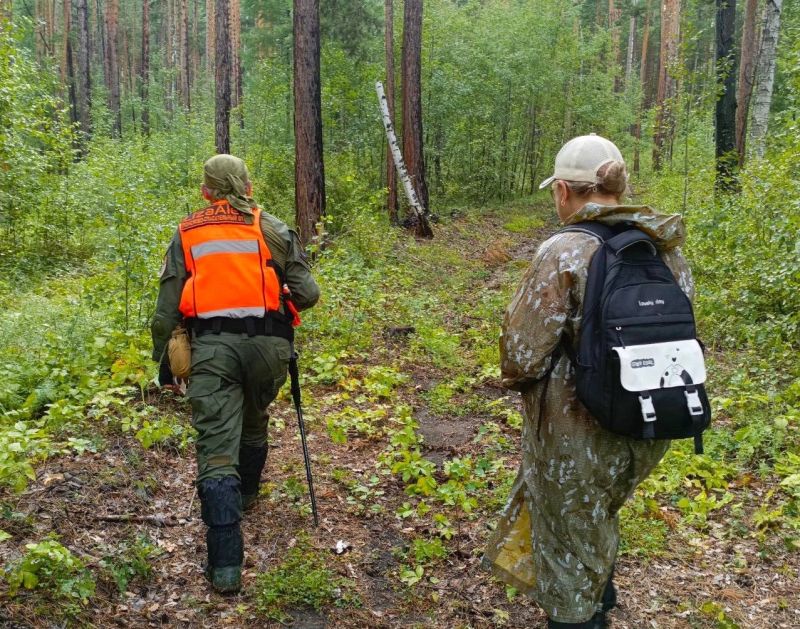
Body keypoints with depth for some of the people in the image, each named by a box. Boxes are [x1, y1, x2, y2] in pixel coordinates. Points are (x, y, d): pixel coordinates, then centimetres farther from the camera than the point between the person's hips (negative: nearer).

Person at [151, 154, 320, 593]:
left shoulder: (186, 234, 11)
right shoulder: (271, 228, 8)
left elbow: (166, 310, 7)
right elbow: (307, 294, 1)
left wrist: (163, 364, 17)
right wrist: (287, 297, 24)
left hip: (211, 346, -1)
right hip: (266, 342, 1)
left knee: (217, 448, -2)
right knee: (254, 423, 27)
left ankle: (225, 563, -8)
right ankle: (245, 495, 51)